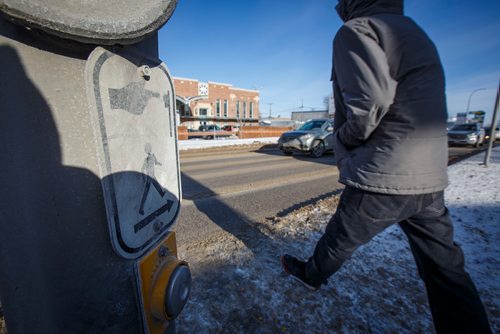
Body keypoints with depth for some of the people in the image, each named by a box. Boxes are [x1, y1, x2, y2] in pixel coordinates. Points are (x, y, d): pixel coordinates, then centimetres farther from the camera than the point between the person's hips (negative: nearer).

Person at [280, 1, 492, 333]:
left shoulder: (357, 29, -4)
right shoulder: (414, 31, 21)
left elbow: (369, 101, -21)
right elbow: (411, 109, 17)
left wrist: (343, 137, -3)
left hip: (381, 178, -7)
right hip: (430, 177, 8)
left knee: (339, 240, 17)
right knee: (445, 269, 17)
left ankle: (311, 274, 44)